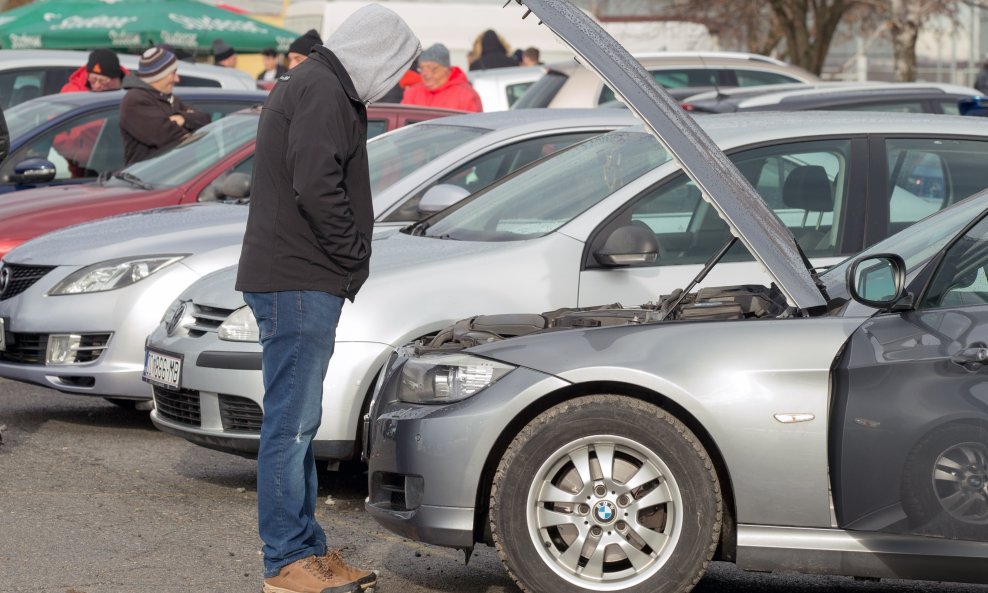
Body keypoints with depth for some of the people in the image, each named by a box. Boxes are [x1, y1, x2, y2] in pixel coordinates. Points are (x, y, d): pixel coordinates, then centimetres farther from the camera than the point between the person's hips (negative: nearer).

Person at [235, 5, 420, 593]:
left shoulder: (310, 84, 22)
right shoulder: (321, 90, -13)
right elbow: (316, 187, -23)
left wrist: (347, 263, 13)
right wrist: (354, 255, -12)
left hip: (303, 284, 11)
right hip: (298, 284, -11)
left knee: (301, 423, 14)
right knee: (291, 424, -7)